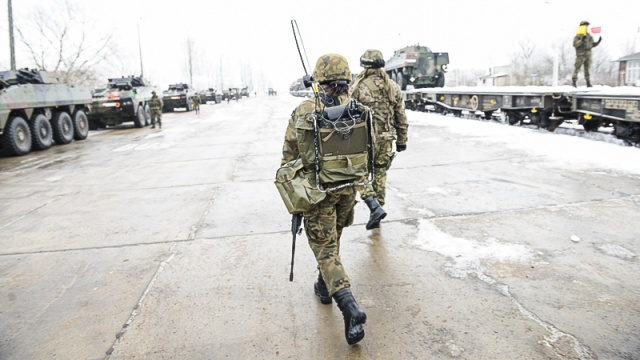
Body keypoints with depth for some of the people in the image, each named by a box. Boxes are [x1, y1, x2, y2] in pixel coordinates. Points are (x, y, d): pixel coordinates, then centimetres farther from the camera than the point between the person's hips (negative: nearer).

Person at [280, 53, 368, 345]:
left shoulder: (303, 112, -11)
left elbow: (289, 155, -7)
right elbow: (366, 150, 3)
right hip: (348, 188, 4)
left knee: (325, 247, 3)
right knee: (332, 238, 25)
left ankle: (349, 307, -10)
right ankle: (325, 286, 42)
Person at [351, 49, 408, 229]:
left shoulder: (357, 87, -8)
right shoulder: (393, 87, 5)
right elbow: (401, 117, 8)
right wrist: (402, 140, 16)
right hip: (386, 140, 4)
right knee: (380, 176, 15)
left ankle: (375, 207, -11)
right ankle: (376, 216, 22)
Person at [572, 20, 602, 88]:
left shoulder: (589, 36, 16)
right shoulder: (578, 36, -4)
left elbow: (592, 45, 19)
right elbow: (575, 44, -16)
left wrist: (598, 41, 4)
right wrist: (581, 40, -27)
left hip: (588, 54, 6)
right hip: (580, 54, -6)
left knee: (587, 69, 4)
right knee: (577, 68, -8)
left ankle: (588, 83, 5)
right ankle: (574, 82, -3)